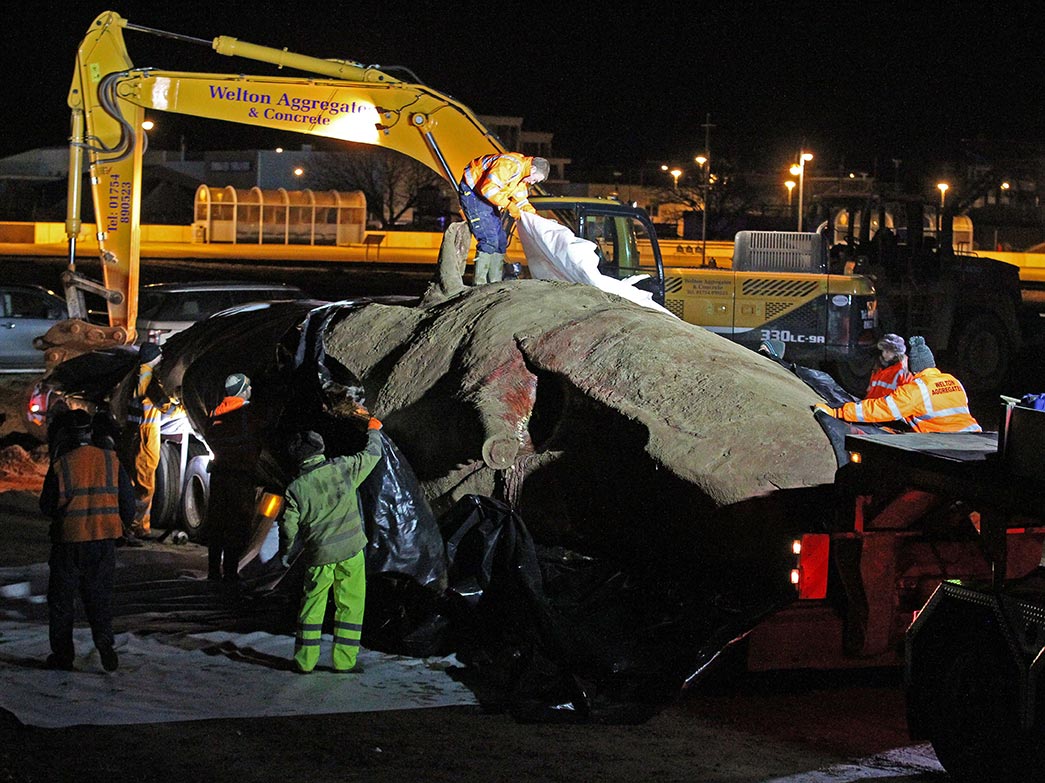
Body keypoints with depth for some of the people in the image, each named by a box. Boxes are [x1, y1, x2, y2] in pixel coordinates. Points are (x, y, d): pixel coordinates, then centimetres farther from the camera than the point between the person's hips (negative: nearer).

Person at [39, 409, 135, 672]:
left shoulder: (60, 465, -9)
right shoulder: (111, 460, -1)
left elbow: (46, 506, 0)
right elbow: (128, 499, 4)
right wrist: (121, 523, 22)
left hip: (69, 540, -2)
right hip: (105, 538, 2)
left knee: (61, 599, 10)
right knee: (99, 595, 12)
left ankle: (62, 654, 11)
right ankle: (104, 641, -9)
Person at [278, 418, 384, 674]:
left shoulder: (295, 489, -7)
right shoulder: (342, 468, -7)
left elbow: (288, 527, -2)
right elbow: (371, 456, 10)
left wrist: (284, 553, 17)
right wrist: (373, 430, 29)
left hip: (319, 556, 0)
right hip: (351, 551, 0)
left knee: (312, 606, 12)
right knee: (350, 605, 8)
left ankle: (305, 660, 13)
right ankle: (344, 660, 8)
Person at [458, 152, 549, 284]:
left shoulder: (523, 174, 7)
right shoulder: (510, 165, -26)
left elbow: (521, 200, 17)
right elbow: (488, 188, -32)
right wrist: (509, 205, -28)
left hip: (486, 198, 10)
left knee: (500, 240, 8)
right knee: (489, 239, -17)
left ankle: (495, 281, 11)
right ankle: (478, 282, -16)